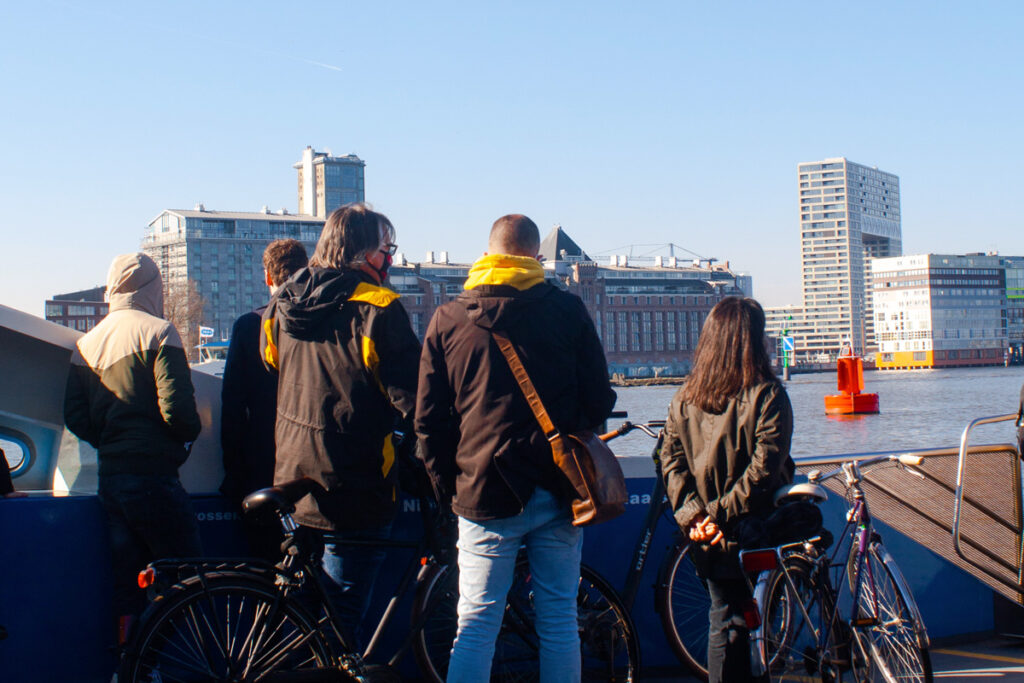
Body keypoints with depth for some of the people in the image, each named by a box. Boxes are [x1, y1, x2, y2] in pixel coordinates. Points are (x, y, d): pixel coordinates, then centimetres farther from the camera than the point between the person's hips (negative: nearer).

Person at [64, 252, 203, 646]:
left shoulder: (86, 343, 13)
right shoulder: (157, 332, -8)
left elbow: (74, 417, 11)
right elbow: (177, 408, -16)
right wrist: (189, 435, 3)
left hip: (108, 478, 7)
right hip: (153, 476, -7)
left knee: (127, 582, 12)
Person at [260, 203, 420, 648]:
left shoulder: (280, 308, 6)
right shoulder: (378, 309, -14)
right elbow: (410, 397, -15)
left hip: (291, 480, 6)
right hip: (352, 489, -6)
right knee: (342, 616, 2)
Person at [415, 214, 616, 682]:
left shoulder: (447, 319, 3)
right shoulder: (568, 310, 1)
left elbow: (428, 420, 3)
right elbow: (599, 400, 3)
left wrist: (447, 486, 12)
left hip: (485, 494, 0)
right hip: (559, 492, 0)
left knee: (476, 624, 2)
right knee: (559, 621, 8)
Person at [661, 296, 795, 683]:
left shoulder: (685, 397, 4)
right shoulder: (767, 394, -10)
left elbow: (671, 460, 0)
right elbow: (763, 468, -17)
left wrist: (693, 513, -6)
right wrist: (722, 512, -13)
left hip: (709, 538, 4)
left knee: (726, 621, 13)